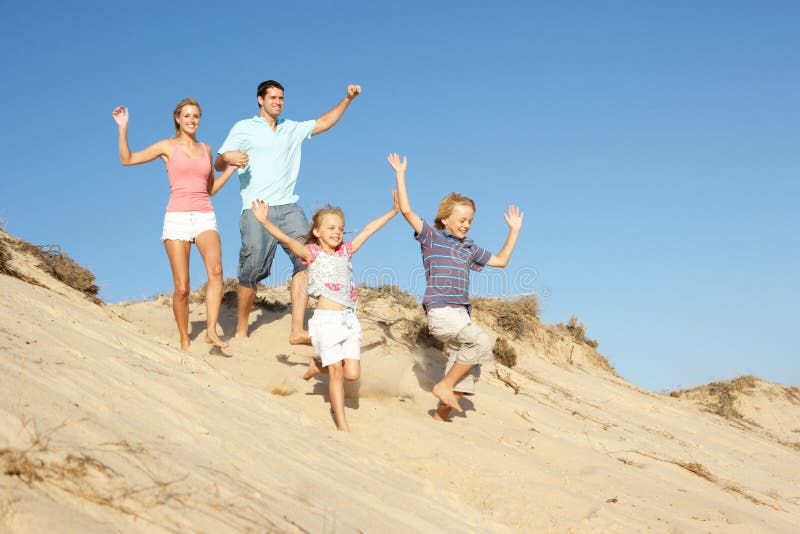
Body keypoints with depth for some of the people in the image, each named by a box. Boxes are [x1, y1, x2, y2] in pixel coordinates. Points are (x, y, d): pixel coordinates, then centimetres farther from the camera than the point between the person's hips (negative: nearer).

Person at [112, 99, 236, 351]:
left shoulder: (206, 149, 17)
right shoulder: (167, 146, 7)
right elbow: (127, 159, 2)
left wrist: (232, 167, 16)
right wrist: (123, 128, -6)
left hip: (205, 218, 2)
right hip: (177, 218, -2)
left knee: (216, 270, -26)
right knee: (181, 288, -5)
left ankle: (211, 330, -26)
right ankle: (184, 341, 10)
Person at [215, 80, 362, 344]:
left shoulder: (292, 129, 23)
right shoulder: (244, 128, 9)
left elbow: (324, 123, 28)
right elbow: (219, 164, 5)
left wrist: (347, 99, 17)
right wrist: (229, 158, -19)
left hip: (288, 207, 4)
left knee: (307, 260, -15)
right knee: (252, 271, -6)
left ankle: (298, 331, -18)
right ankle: (241, 331, 12)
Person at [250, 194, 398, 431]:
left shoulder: (345, 251, 13)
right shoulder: (312, 253, -2)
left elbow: (368, 230, 21)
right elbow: (286, 239, -16)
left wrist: (393, 211, 26)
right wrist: (265, 222, -31)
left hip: (348, 318, 5)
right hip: (326, 319, -5)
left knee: (352, 373, -1)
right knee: (337, 372, -4)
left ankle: (319, 366, 28)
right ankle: (342, 425, 5)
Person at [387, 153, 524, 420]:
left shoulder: (469, 248, 21)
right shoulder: (431, 237, 4)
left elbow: (500, 260, 31)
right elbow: (406, 210, -6)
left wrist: (514, 231, 28)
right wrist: (400, 175, -5)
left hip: (461, 313, 8)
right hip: (440, 311, -7)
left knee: (467, 372, 2)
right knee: (483, 342, -25)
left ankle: (440, 417, 9)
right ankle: (443, 386, -14)